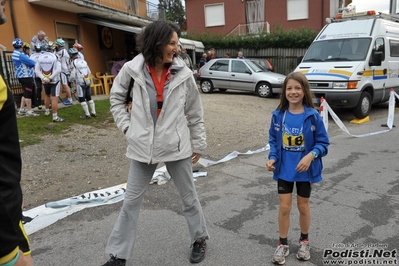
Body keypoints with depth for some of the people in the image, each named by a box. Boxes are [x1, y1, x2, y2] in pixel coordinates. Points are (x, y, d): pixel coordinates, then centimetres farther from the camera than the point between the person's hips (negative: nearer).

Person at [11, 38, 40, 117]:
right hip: (26, 76, -10)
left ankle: (21, 110, 21)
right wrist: (35, 62, 2)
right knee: (28, 94, -3)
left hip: (22, 76, 10)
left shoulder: (15, 54, 12)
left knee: (26, 93, 17)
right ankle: (29, 111, 4)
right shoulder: (20, 55, -20)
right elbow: (32, 63, -19)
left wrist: (32, 62, -1)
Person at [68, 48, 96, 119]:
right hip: (87, 82, 6)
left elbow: (73, 75, -11)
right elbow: (89, 72, 14)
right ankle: (93, 112, 14)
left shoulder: (73, 63, -9)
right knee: (89, 97, 13)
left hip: (80, 83, -6)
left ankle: (87, 114, -2)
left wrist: (71, 81, 8)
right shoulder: (84, 61, 10)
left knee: (82, 99, 0)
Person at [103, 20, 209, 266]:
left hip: (176, 146, 0)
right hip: (143, 146, 1)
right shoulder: (133, 69, -8)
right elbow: (116, 96, 10)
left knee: (189, 197, 14)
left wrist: (199, 143, 6)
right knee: (131, 201, 11)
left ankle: (199, 239, 39)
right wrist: (126, 125, 1)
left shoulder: (183, 74, -7)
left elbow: (195, 113, 1)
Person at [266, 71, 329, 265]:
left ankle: (304, 240, 39)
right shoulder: (278, 115, -8)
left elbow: (323, 143, -7)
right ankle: (283, 244, 26)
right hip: (284, 169, 1)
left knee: (303, 206, 15)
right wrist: (272, 158, -14)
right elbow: (273, 140, 2)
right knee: (284, 207, 7)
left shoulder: (313, 116, -13)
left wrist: (311, 155, -24)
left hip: (305, 170, -1)